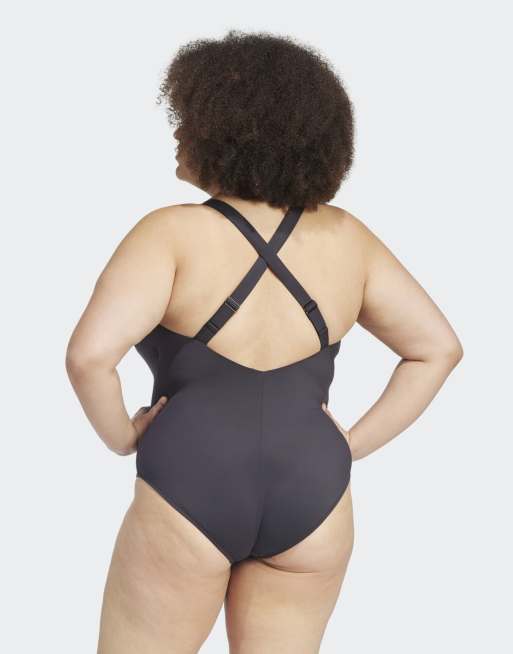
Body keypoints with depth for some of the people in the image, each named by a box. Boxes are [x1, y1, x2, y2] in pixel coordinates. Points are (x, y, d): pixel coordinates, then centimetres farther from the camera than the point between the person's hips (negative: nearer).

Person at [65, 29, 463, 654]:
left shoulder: (172, 233, -12)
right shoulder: (345, 237, 2)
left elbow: (89, 354, -24)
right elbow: (439, 348, 7)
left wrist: (122, 437, -6)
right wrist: (353, 446, 6)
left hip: (189, 492, -4)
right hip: (313, 496, 4)